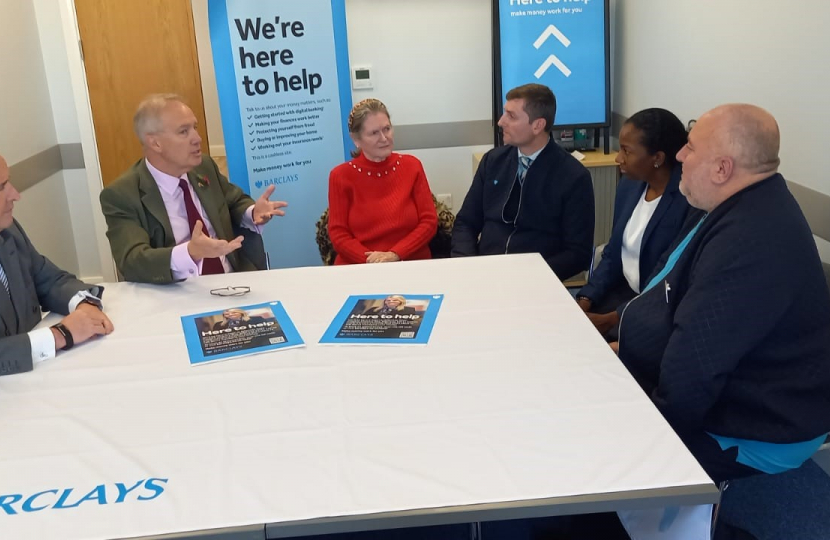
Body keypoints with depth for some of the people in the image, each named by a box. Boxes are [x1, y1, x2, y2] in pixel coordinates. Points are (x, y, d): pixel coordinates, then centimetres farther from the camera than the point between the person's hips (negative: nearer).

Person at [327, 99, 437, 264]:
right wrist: (372, 261, -16)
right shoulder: (341, 176, 2)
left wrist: (395, 255, -11)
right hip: (359, 269, -1)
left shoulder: (412, 166, 6)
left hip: (412, 266, 1)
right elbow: (338, 233, -1)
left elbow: (429, 222, 2)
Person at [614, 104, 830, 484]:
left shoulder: (751, 242, -32)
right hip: (718, 391, 10)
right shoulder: (741, 206, 5)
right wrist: (629, 348, 8)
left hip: (751, 431, -10)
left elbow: (696, 364, -31)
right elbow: (674, 297, 15)